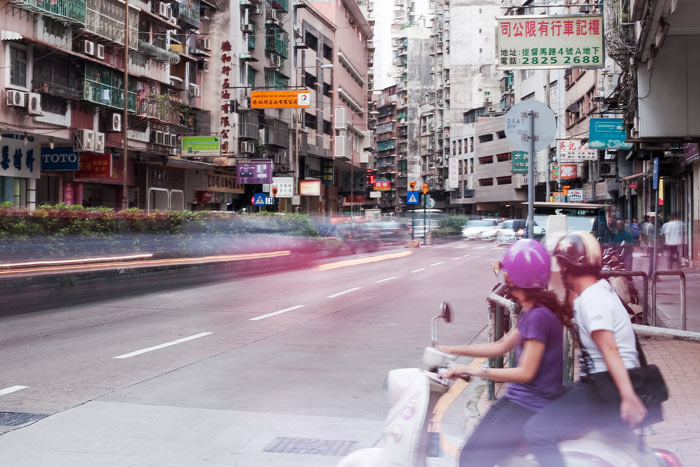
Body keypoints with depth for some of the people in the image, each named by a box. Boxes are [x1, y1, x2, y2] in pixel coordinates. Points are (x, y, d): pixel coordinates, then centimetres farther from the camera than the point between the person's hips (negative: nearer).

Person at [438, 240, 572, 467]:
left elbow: (526, 372, -23)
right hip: (518, 398, 10)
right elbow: (500, 347, 17)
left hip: (529, 408, -10)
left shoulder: (539, 316, -22)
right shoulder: (532, 311, 9)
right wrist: (452, 350, 14)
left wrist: (472, 370, -23)